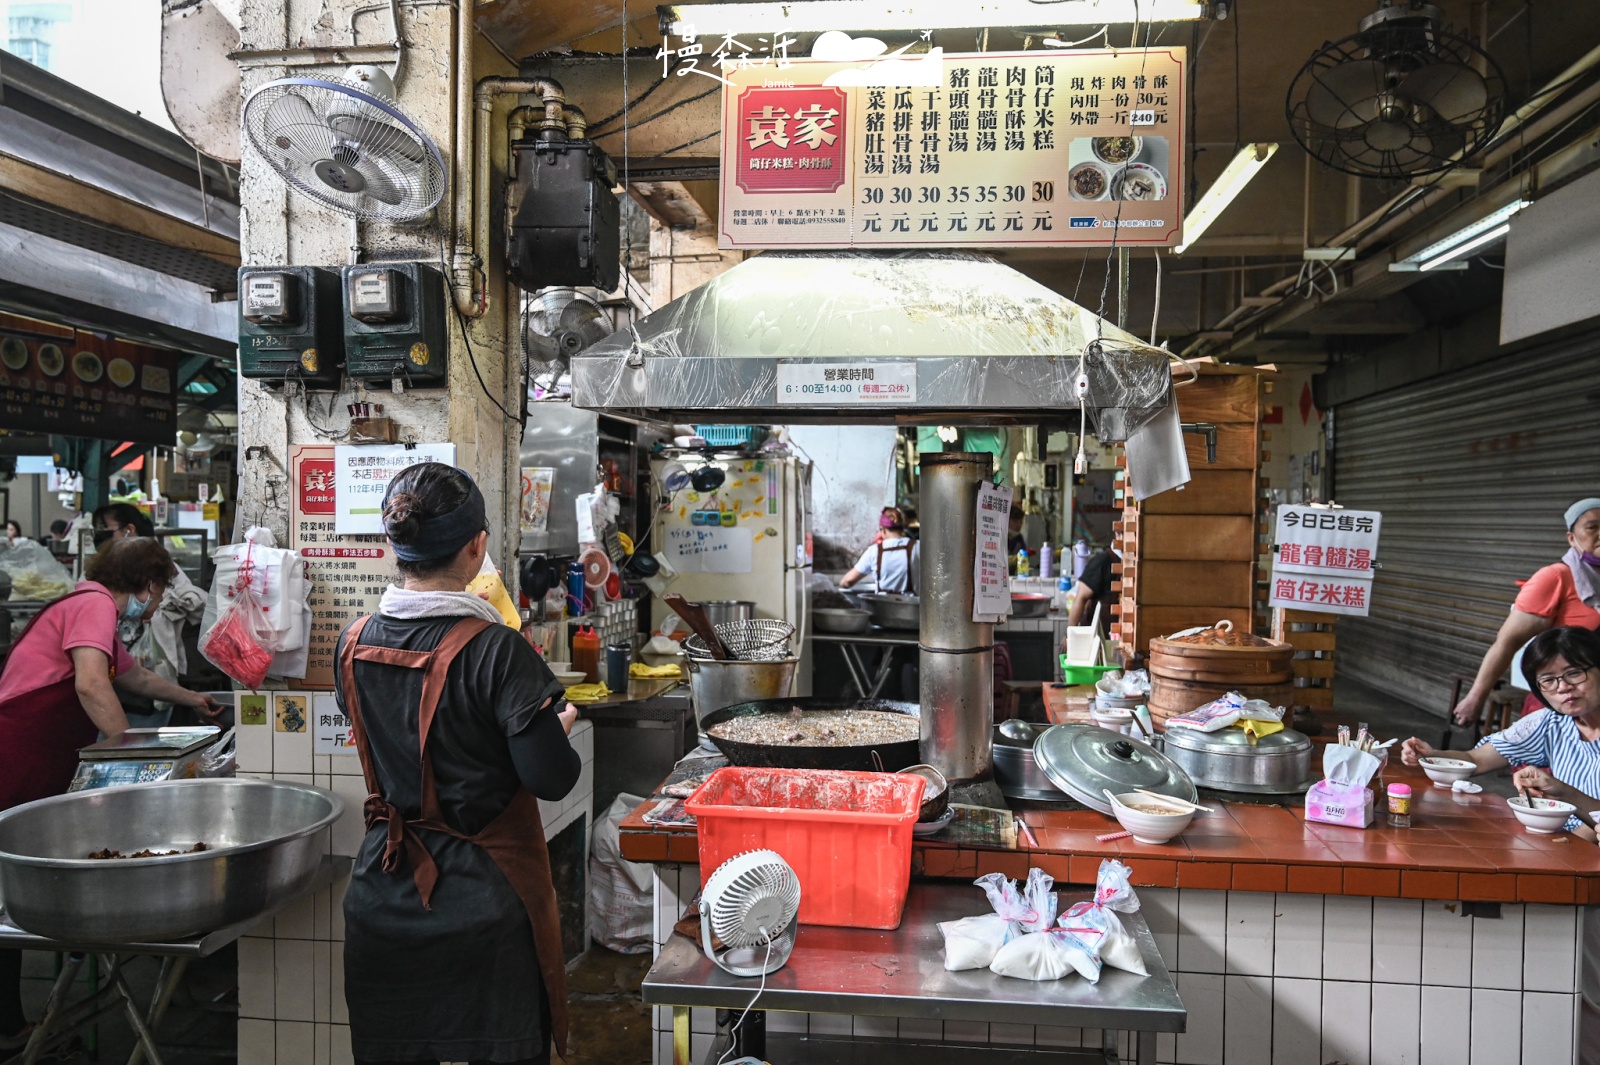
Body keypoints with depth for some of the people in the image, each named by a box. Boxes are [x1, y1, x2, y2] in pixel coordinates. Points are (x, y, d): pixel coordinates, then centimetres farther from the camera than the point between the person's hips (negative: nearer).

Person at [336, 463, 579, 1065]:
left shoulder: (354, 643, -3)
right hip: (485, 897, -5)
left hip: (383, 896, 6)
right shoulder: (495, 650, -21)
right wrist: (559, 726, 0)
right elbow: (551, 779, -21)